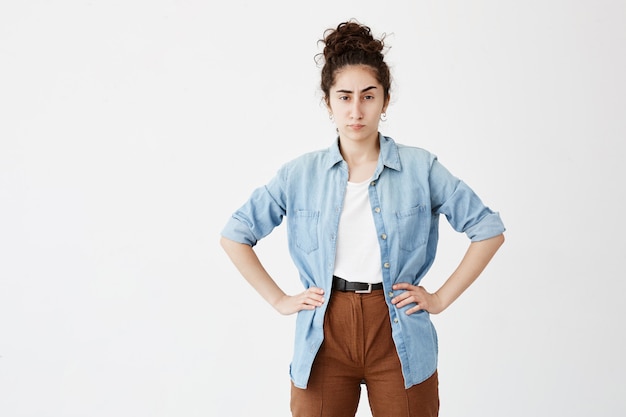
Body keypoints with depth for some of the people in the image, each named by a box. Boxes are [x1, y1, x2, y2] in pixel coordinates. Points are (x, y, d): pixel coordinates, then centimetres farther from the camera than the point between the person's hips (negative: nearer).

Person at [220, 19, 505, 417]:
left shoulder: (420, 168, -3)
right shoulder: (301, 174, 0)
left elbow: (489, 229, 1)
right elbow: (235, 234, 7)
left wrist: (442, 298, -2)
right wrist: (279, 300, 2)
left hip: (399, 335, 0)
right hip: (324, 335, 1)